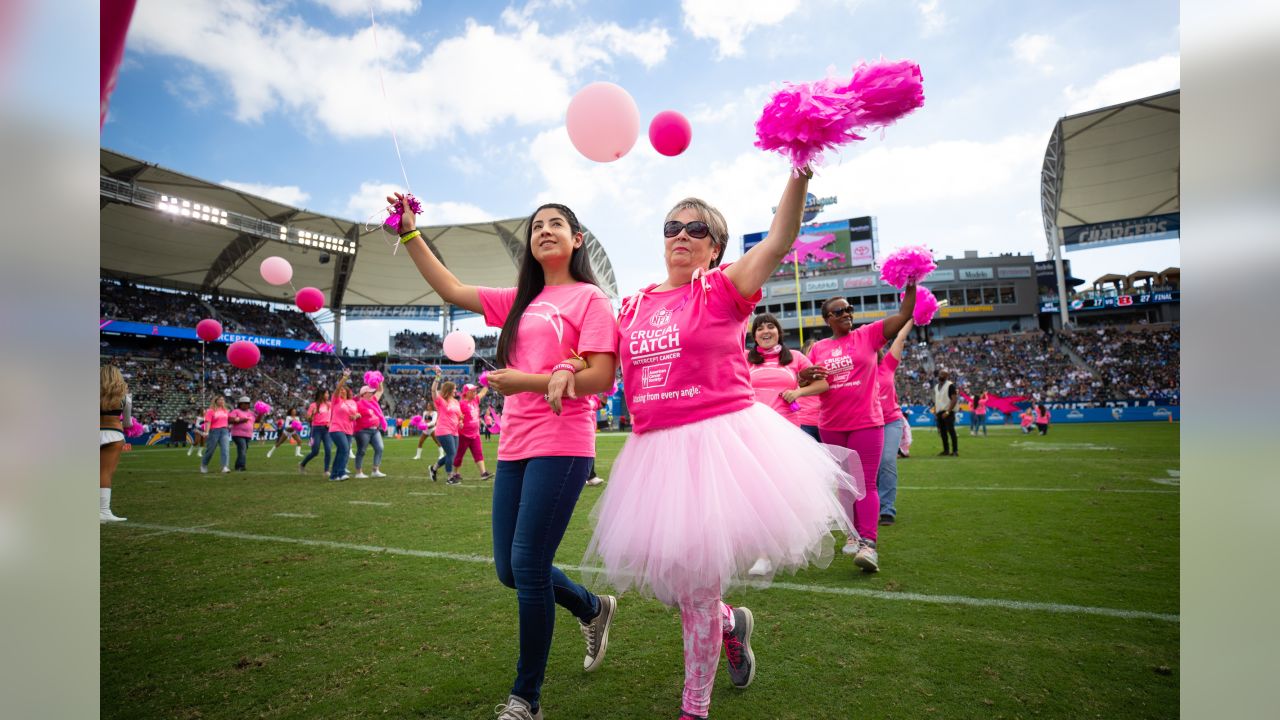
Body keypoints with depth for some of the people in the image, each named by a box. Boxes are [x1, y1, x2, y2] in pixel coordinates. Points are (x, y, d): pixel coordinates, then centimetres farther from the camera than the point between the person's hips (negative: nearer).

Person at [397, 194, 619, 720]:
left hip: (561, 446, -7)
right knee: (510, 569, 12)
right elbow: (452, 290, 21)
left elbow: (600, 378, -11)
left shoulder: (590, 298, -3)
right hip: (514, 446, 7)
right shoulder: (520, 301, 17)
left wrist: (527, 381, -15)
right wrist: (409, 233, 19)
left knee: (527, 566, -5)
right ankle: (593, 608, 39)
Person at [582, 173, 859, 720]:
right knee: (665, 575, 13)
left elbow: (778, 242, -18)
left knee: (696, 582, 3)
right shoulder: (633, 307, 11)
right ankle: (731, 623, 47)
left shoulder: (723, 289, -3)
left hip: (719, 441, -5)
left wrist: (800, 172, -31)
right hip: (656, 450, 5)